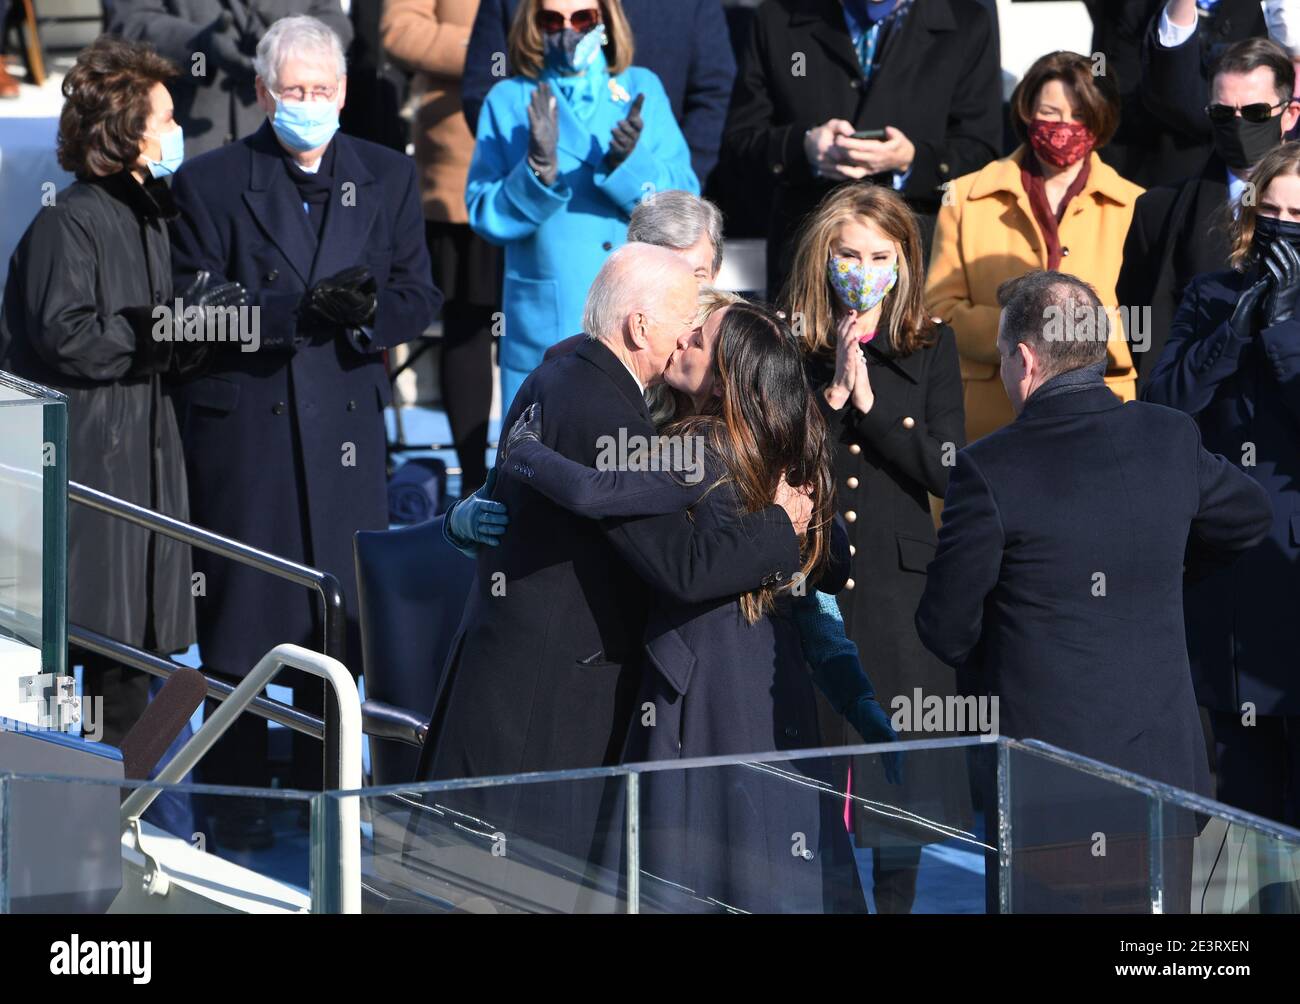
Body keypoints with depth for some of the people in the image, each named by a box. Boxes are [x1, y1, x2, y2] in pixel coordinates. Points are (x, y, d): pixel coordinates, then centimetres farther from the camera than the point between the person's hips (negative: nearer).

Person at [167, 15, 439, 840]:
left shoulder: (388, 178, 9)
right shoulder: (211, 183, -2)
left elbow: (418, 299, 7)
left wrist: (367, 311, -16)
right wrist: (302, 310, -21)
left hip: (346, 425, 3)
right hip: (243, 425, -3)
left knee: (339, 616, 7)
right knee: (239, 618, 0)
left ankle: (323, 789, 17)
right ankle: (236, 796, 8)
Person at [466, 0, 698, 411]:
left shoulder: (642, 90, 9)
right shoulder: (510, 102, 6)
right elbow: (486, 217, -3)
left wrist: (629, 164, -17)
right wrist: (538, 171, -20)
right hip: (545, 329, -1)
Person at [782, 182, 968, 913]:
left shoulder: (930, 347, 5)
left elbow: (947, 470, -4)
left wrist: (870, 404, -12)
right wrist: (829, 396, -15)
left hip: (897, 577, 1)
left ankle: (897, 899, 14)